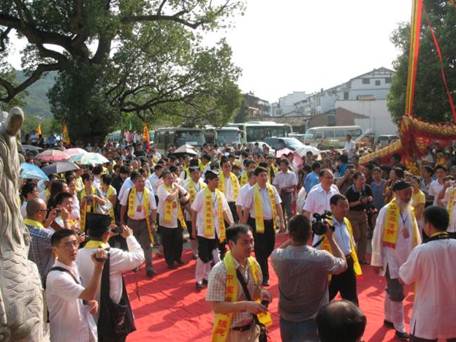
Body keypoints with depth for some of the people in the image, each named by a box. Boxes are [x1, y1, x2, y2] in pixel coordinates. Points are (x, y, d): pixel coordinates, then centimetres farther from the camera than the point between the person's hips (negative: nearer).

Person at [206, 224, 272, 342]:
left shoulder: (254, 264, -4)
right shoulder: (219, 271, -23)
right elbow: (217, 307, -23)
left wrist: (261, 293, -12)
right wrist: (245, 305, -32)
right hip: (231, 332, -5)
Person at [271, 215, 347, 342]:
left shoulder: (278, 257, -18)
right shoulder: (322, 258, -24)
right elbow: (343, 264, -1)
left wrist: (294, 237, 2)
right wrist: (330, 238, 3)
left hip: (287, 320, 2)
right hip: (313, 321, -2)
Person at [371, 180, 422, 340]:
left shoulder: (410, 211, 5)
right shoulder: (386, 211, -14)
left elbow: (415, 235, 11)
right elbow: (377, 237, -10)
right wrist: (377, 261, -8)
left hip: (406, 258, 5)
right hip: (391, 259, -5)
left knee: (392, 291, 19)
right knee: (397, 294, -1)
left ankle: (388, 318, 34)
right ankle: (399, 328, 11)